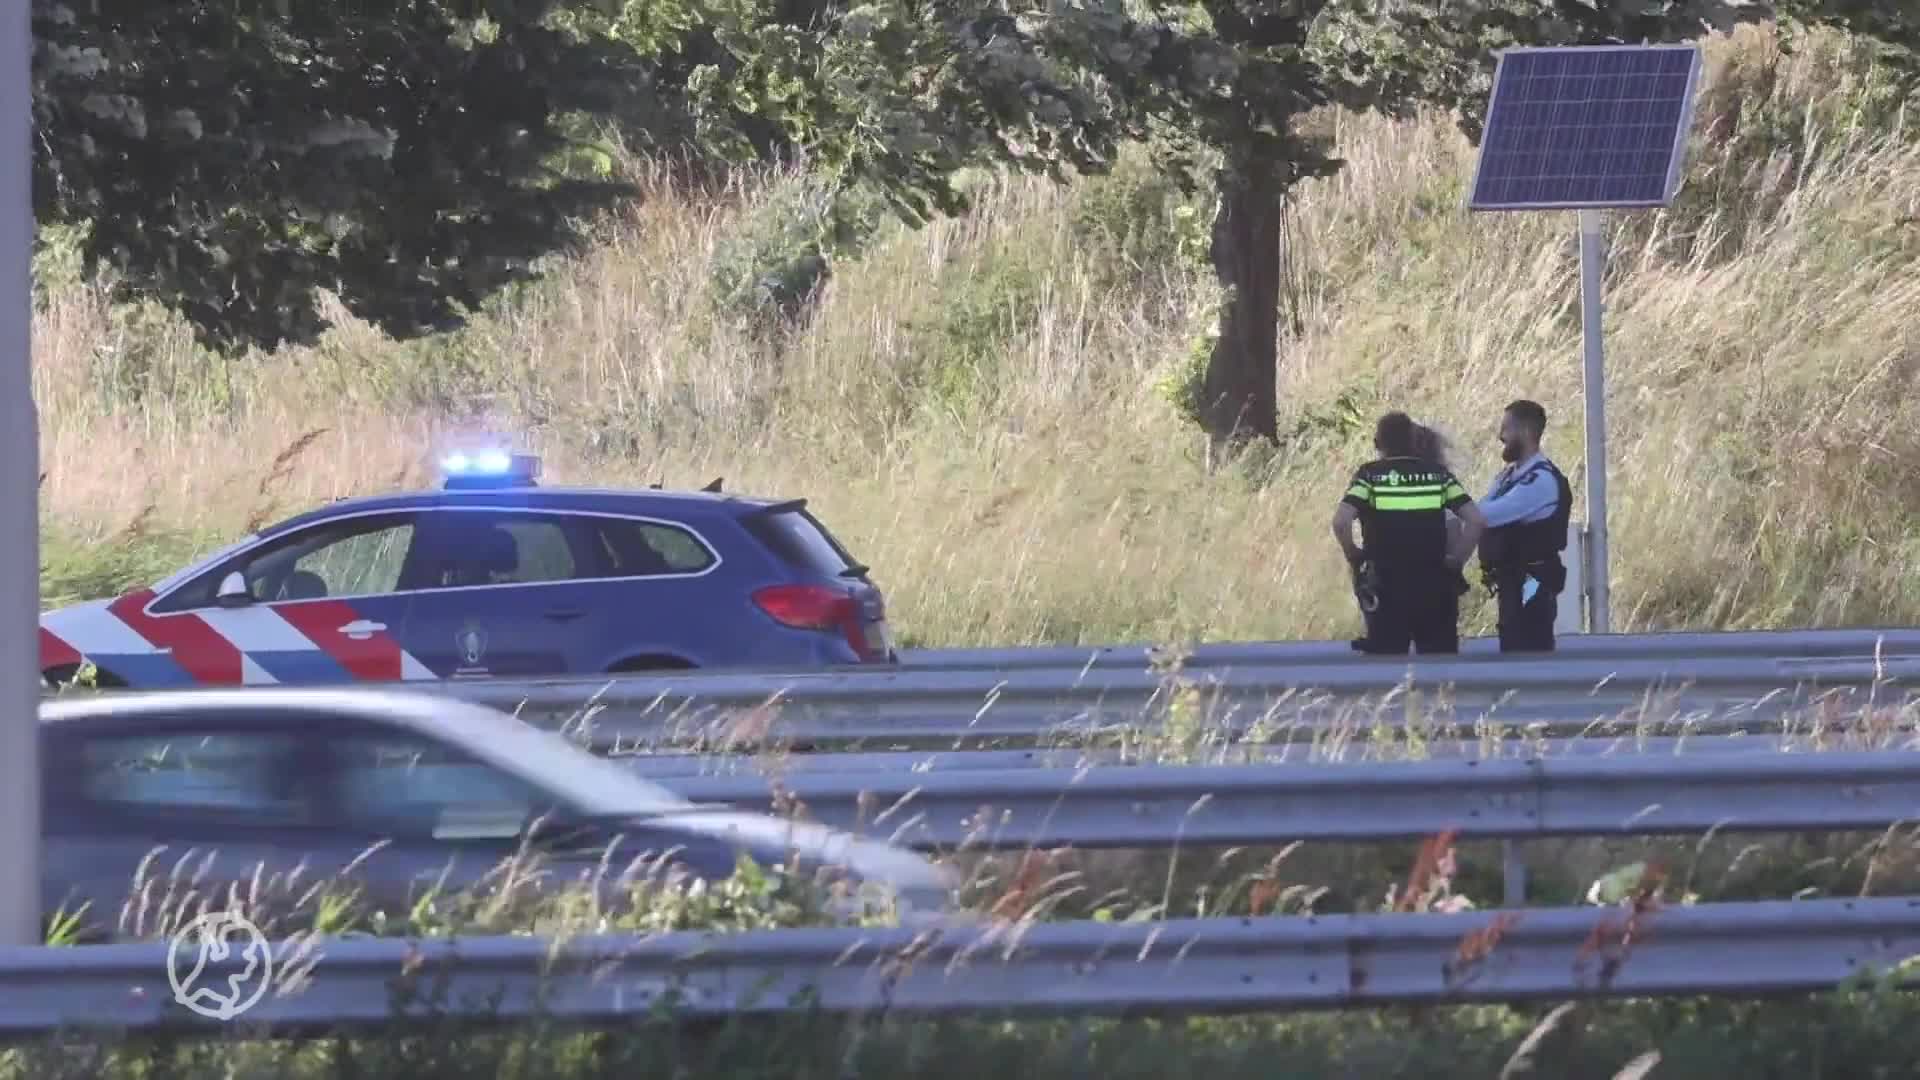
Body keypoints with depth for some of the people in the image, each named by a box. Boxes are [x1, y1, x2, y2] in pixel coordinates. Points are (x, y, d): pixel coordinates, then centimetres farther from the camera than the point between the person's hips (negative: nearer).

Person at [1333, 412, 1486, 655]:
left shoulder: (1370, 475, -3)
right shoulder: (1438, 474, 4)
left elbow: (1341, 521, -17)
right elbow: (1475, 520, -4)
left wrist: (1353, 556, 0)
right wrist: (1456, 560, 5)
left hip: (1387, 587, -2)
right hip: (1434, 587, 2)